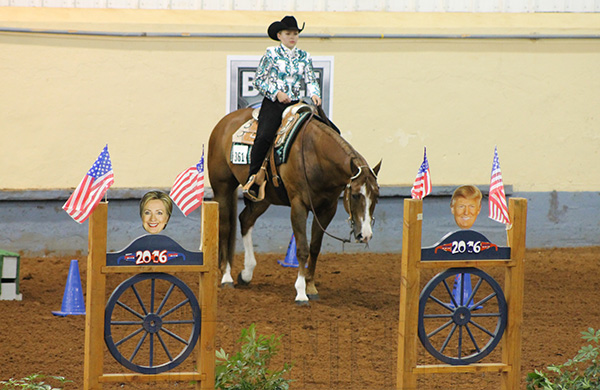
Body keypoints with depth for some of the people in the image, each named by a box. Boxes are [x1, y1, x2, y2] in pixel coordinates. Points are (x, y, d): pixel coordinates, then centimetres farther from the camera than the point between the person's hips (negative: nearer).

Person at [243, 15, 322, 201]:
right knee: (264, 136, -26)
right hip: (273, 103, -4)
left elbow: (311, 80, 12)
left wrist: (314, 94, -10)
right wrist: (276, 93, -12)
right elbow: (259, 80, 1)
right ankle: (252, 181, -21)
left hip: (295, 104, 4)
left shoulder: (304, 57, 14)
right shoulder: (271, 54, 4)